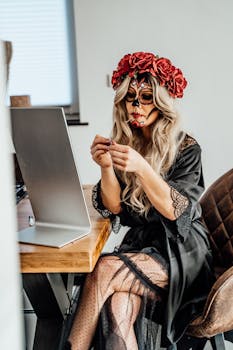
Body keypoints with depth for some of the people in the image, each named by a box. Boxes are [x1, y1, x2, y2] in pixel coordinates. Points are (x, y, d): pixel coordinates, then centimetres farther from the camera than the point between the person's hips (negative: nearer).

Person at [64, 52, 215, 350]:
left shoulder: (186, 148, -4)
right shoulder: (123, 144, 7)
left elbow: (176, 210, -15)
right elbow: (113, 207, 1)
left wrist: (141, 167, -29)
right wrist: (106, 168, -18)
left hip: (180, 249, -3)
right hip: (139, 243, 3)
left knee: (106, 268, -29)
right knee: (117, 308, -30)